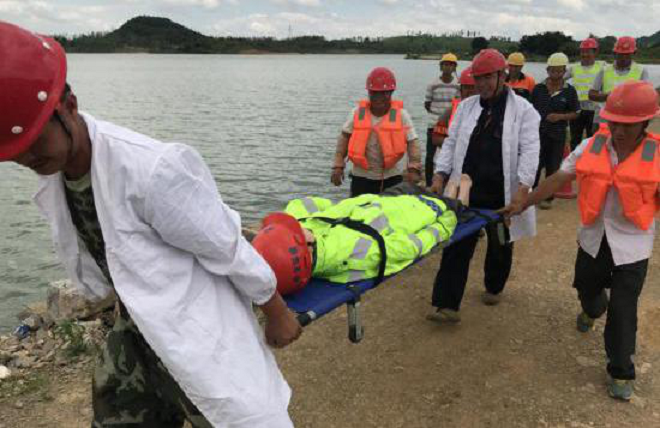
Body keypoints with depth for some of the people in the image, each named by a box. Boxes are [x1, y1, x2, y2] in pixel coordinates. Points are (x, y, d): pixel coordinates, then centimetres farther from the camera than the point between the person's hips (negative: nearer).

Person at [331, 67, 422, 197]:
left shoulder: (400, 114, -6)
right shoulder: (357, 113, -2)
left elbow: (412, 142, -10)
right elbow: (345, 138, 1)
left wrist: (414, 169, -22)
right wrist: (338, 166, -7)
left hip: (393, 177, -1)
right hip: (362, 177, 1)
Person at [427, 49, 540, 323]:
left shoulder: (523, 110, -3)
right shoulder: (466, 107, 8)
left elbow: (529, 151, -11)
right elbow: (451, 143, 7)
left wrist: (523, 187, -23)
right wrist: (440, 174, -5)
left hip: (502, 196, -2)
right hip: (466, 193, 2)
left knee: (500, 246, 17)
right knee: (457, 248, -1)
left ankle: (493, 288, 41)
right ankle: (447, 305, 2)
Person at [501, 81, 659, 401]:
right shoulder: (591, 146, -8)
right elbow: (558, 179, -4)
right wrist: (523, 205, -5)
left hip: (632, 245, -3)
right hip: (593, 238, 3)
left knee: (622, 311, 1)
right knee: (587, 288, 24)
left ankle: (621, 372, 21)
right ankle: (592, 311, 62)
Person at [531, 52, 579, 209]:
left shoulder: (569, 91, -1)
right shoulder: (538, 88, 1)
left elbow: (575, 113, 4)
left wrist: (560, 116, -14)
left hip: (558, 135, 0)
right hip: (538, 133, 0)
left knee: (553, 167, 8)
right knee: (535, 165, 1)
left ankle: (548, 198, 21)